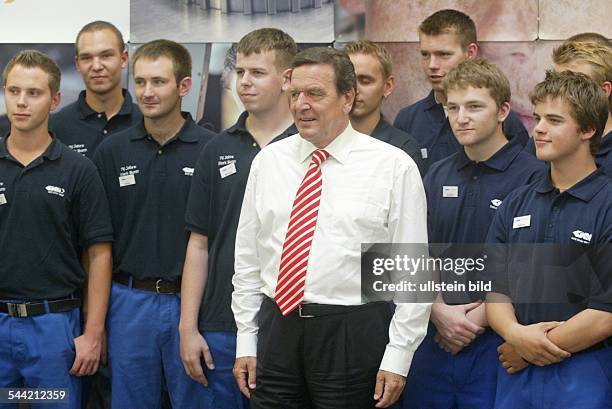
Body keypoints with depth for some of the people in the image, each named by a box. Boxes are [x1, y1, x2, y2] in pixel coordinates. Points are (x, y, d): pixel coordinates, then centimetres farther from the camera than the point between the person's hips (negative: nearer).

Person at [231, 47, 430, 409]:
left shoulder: (394, 167, -3)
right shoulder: (269, 161, 8)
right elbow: (247, 257, 12)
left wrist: (398, 358, -8)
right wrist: (246, 342, 8)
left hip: (353, 336, -3)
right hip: (277, 329, 3)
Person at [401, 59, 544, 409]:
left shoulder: (533, 177, -9)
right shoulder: (438, 176, 11)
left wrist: (477, 319, -11)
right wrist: (440, 311, -4)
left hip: (496, 341, -5)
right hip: (435, 341, 5)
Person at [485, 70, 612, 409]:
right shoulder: (516, 204, 9)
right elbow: (495, 289, 8)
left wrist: (527, 352, -8)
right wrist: (515, 333, -13)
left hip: (584, 376, -5)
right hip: (515, 377, 5)